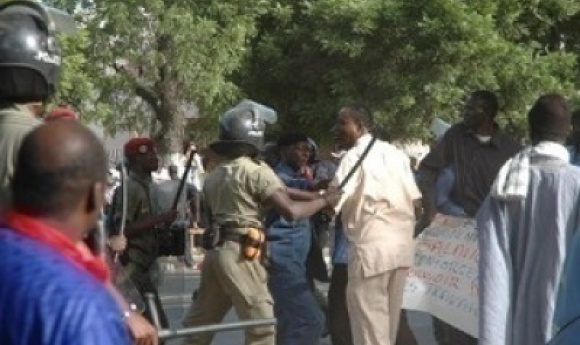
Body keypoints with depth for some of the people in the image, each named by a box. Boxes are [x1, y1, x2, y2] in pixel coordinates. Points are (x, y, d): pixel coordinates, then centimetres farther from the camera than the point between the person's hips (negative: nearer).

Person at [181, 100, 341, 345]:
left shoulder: (214, 176, 18)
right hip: (240, 255, -8)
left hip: (216, 251, 8)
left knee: (199, 323, 13)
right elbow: (290, 211, -14)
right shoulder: (256, 170, -8)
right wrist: (324, 201, -2)